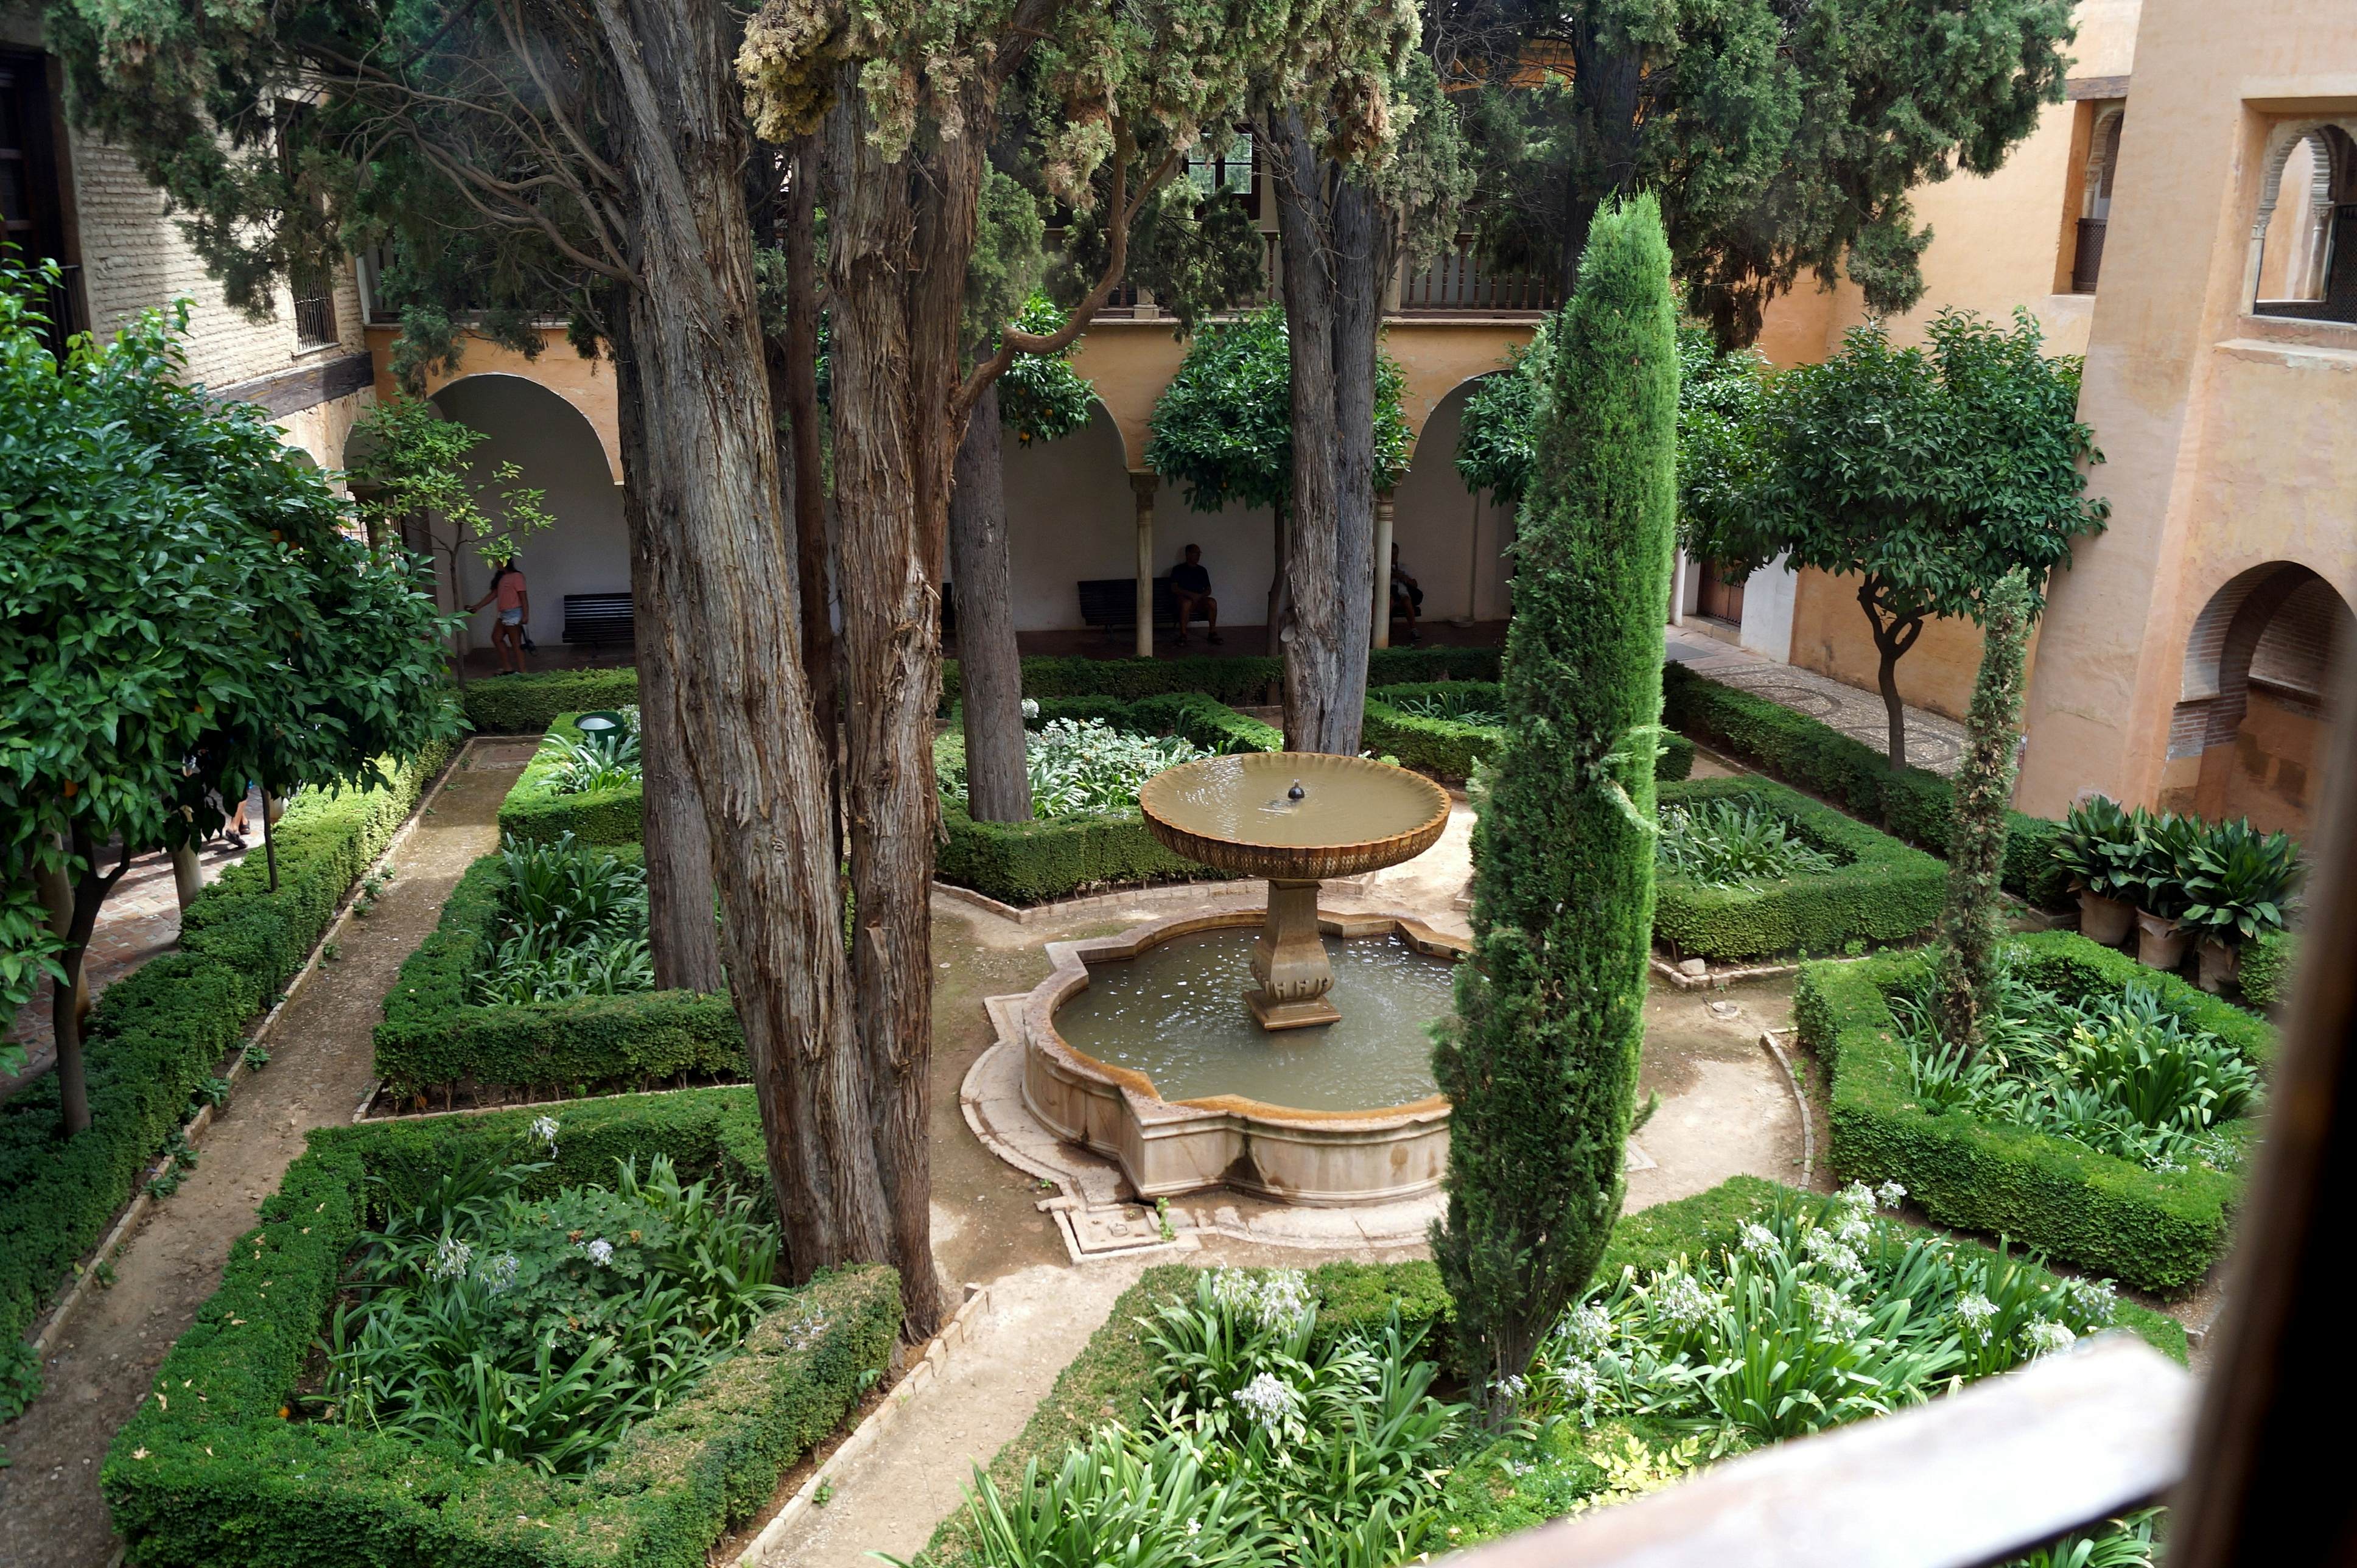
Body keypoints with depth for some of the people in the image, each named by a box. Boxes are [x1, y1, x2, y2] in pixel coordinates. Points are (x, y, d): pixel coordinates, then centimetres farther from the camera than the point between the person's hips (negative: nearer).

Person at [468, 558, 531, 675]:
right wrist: (477, 606, 13)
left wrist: (525, 615, -21)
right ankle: (506, 668, 17)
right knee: (496, 638, 13)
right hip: (504, 614, 10)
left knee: (516, 643, -5)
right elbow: (493, 594, 17)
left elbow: (523, 597, -16)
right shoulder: (501, 577, 14)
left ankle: (521, 671, 2)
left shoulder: (516, 576, -12)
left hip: (514, 613, -10)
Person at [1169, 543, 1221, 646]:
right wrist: (1191, 595, -18)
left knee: (1212, 602, -29)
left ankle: (1213, 633, -20)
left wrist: (1200, 596, -7)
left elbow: (1208, 590, 17)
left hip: (1199, 601, 4)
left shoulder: (1202, 570, 20)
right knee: (1187, 602, -40)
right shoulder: (1178, 569, 7)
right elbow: (1174, 588, -4)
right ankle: (1183, 635, -36)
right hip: (1183, 598, -4)